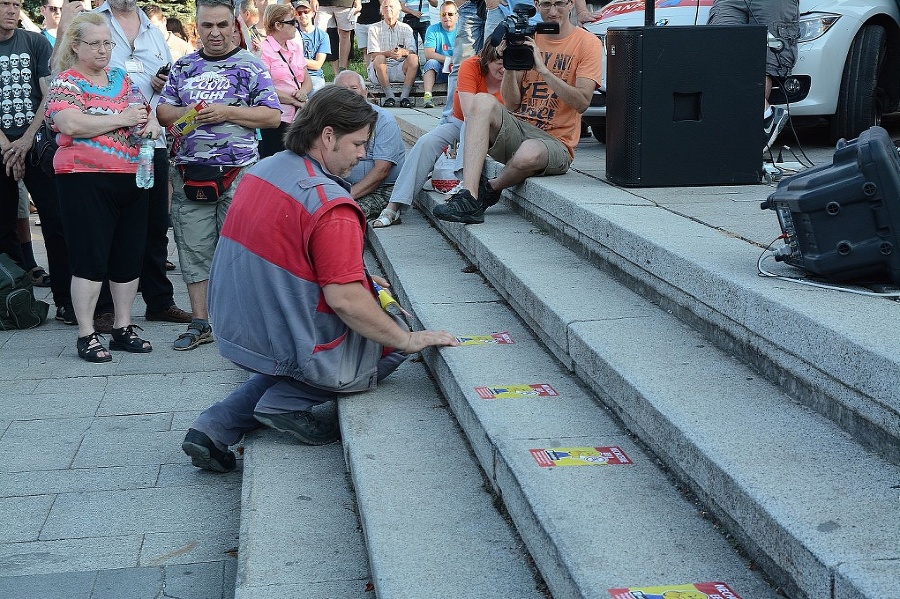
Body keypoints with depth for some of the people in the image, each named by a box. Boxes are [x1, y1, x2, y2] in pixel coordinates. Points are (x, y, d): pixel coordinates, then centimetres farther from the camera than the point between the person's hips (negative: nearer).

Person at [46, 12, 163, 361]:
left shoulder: (121, 78, 16)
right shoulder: (65, 82, -3)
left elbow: (142, 110, 20)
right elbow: (71, 125, -19)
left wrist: (150, 121, -5)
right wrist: (122, 119, -15)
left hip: (132, 178, 6)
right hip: (86, 180, -6)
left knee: (129, 256, 9)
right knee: (91, 257, -4)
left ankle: (123, 327, 20)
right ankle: (86, 335, 4)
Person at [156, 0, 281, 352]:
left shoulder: (250, 66, 2)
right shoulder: (183, 67, 14)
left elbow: (273, 116, -4)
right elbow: (162, 111, 14)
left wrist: (227, 113, -13)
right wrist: (187, 114, -8)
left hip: (238, 174, -3)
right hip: (190, 172, 4)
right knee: (194, 249, 5)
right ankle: (200, 323, 14)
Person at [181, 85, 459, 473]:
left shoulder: (261, 170, 4)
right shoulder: (331, 206, -23)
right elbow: (344, 300, -25)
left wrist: (358, 279, 16)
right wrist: (410, 340, -12)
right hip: (292, 349, -8)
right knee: (392, 337, 11)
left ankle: (216, 426, 17)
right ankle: (287, 402, 0)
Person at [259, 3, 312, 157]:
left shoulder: (296, 48, 15)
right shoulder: (264, 50, -7)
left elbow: (307, 81, 18)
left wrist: (302, 93, -5)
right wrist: (297, 101, -9)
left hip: (298, 117, 6)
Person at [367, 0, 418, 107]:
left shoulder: (406, 28, 9)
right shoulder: (374, 29, 5)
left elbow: (412, 52, -5)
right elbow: (373, 54, -7)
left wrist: (403, 52, -30)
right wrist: (389, 53, -28)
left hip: (400, 69, 1)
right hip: (380, 70, -1)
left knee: (414, 58, -26)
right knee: (380, 58, -33)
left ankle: (405, 95, -27)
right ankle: (389, 95, -28)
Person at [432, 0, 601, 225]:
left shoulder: (587, 43, 1)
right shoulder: (526, 37, 12)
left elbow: (582, 102, -13)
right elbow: (512, 104, 6)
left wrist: (543, 69, -18)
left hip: (555, 141, -4)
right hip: (517, 128, 4)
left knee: (529, 154, -39)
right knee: (483, 101, -26)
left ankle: (489, 189, -4)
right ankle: (468, 196, -36)